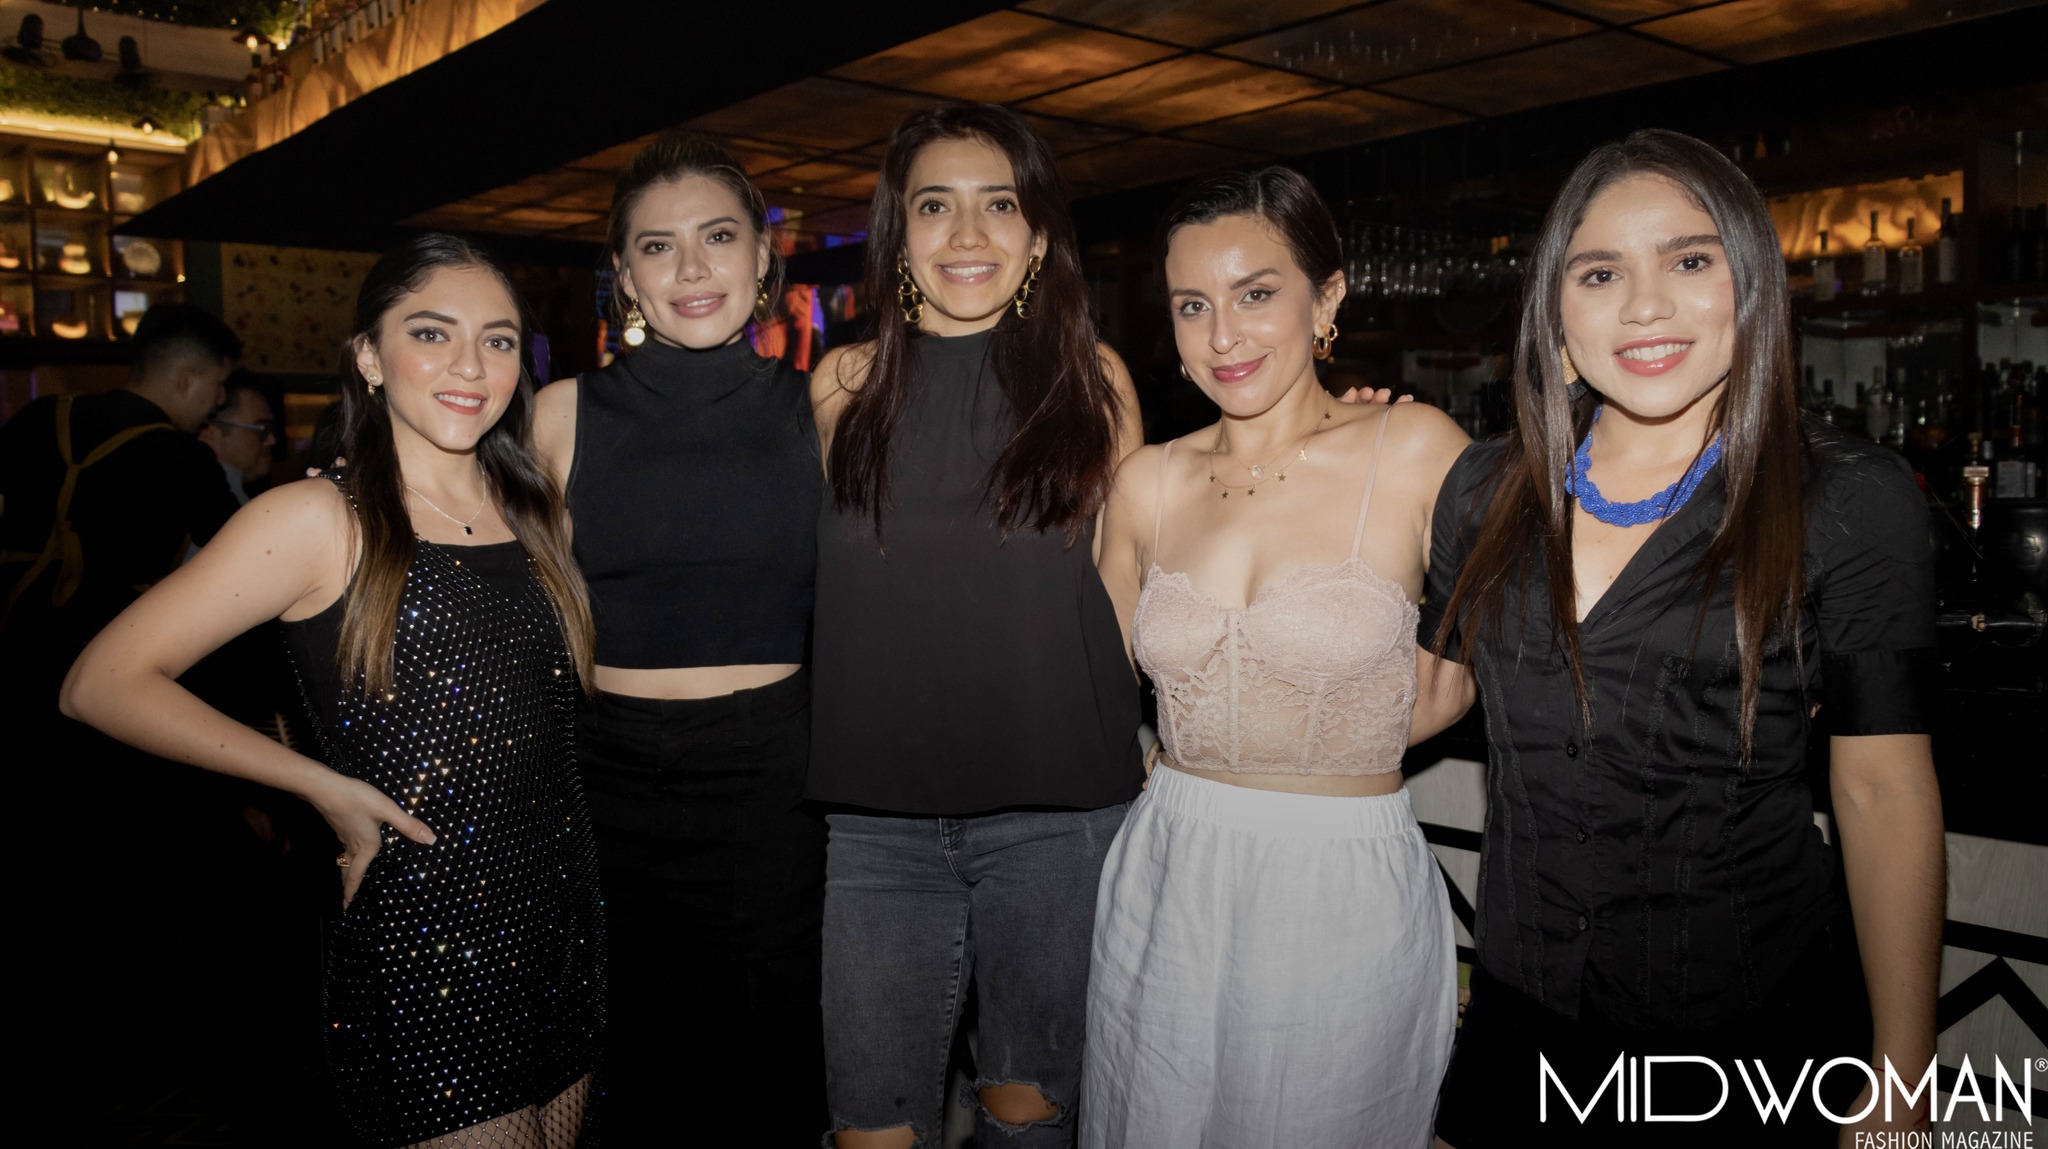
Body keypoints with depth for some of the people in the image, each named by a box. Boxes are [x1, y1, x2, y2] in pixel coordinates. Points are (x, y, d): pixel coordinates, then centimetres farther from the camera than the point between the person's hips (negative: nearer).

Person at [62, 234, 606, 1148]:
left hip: (562, 922, 6)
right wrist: (321, 784, -12)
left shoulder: (530, 511, 8)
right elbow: (100, 683, -10)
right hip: (421, 946, -6)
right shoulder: (320, 523, -10)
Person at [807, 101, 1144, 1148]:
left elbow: (1131, 580, 11)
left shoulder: (1093, 381, 1)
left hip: (1056, 810, 0)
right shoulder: (846, 385, 3)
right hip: (879, 813, 1)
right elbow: (811, 580, 11)